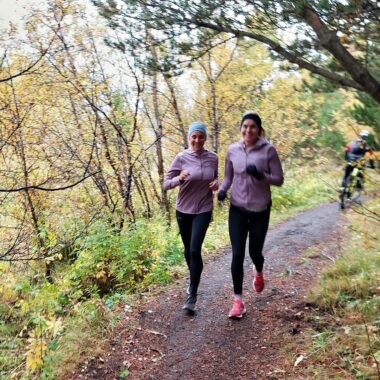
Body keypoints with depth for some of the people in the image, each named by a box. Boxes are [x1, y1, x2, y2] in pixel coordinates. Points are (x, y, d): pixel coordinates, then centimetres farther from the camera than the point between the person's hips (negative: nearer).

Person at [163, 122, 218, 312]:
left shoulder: (213, 158, -4)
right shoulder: (181, 158, -10)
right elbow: (166, 184, -9)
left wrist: (216, 183, -9)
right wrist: (180, 178, -29)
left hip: (203, 210, -1)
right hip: (183, 210, 1)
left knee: (195, 250, -12)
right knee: (188, 250, 15)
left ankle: (192, 295, -1)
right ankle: (193, 280, 42)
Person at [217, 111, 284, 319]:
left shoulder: (268, 150, -9)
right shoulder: (232, 150, 0)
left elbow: (279, 179, -6)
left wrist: (260, 175, -24)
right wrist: (222, 189, -10)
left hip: (260, 210, -1)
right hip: (237, 209, 2)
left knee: (255, 251, 11)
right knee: (237, 254, -3)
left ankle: (258, 272, 49)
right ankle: (238, 300, 9)